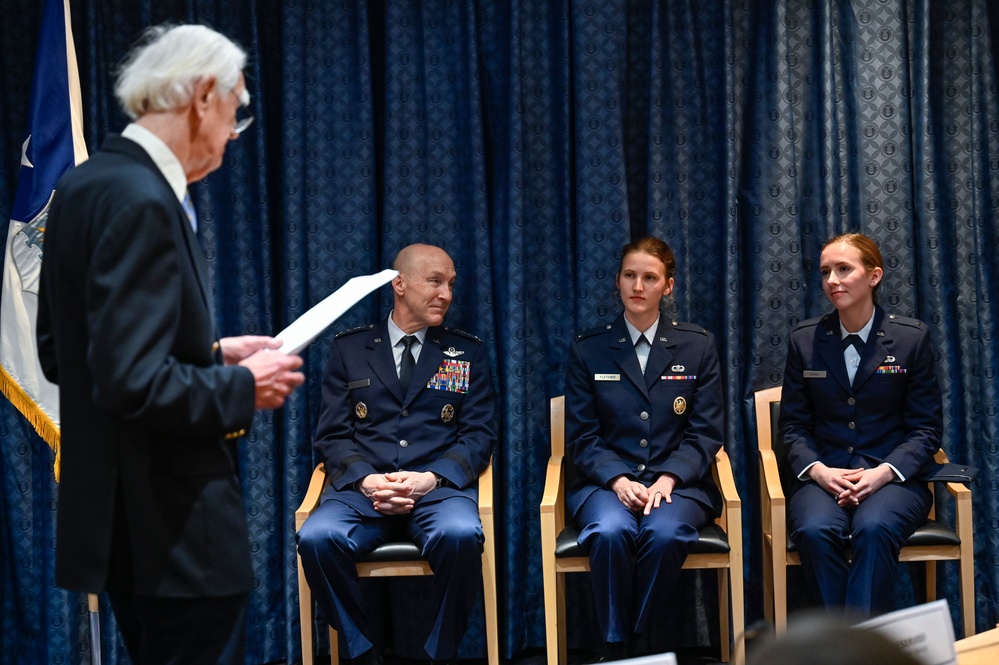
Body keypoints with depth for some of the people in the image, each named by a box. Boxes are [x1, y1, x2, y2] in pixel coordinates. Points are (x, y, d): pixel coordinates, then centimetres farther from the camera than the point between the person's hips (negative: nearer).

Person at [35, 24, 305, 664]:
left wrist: (210, 353, 12)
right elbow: (134, 383, -27)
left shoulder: (85, 185, 8)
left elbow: (62, 352, 15)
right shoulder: (143, 202, -21)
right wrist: (244, 387, -11)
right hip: (176, 530, -10)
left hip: (128, 518, 10)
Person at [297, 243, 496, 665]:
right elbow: (332, 435, 7)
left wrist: (431, 477, -12)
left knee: (461, 534, -34)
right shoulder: (349, 349, 14)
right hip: (363, 488, 1)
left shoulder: (468, 353, 15)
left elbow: (479, 434, 6)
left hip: (439, 487, 0)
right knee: (316, 538, -30)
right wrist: (366, 479, -13)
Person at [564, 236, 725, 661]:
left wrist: (668, 479, -14)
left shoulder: (698, 346, 9)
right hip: (605, 480, 0)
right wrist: (618, 481, -15)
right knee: (611, 532, -33)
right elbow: (581, 437, 4)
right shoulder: (587, 350, 8)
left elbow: (705, 433, 4)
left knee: (665, 533, -33)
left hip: (677, 480, 0)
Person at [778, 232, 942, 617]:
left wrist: (882, 473, -13)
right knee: (815, 531, -32)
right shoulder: (804, 339, 8)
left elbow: (926, 427, 4)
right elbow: (793, 426, 9)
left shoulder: (912, 337, 4)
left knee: (874, 528, -35)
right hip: (823, 476, 1)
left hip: (893, 477, -1)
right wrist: (819, 471, -11)